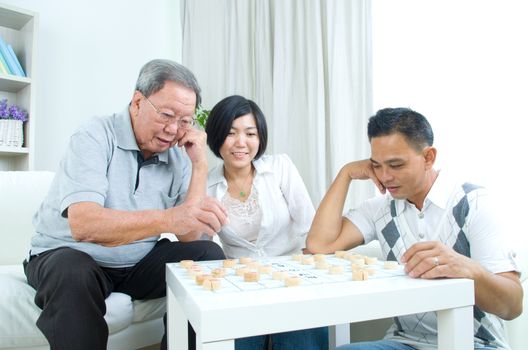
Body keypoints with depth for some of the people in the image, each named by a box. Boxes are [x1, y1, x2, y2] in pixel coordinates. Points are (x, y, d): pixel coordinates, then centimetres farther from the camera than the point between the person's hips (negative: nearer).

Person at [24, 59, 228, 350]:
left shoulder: (178, 156, -2)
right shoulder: (95, 137, -17)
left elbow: (187, 236, -9)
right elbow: (83, 225, -33)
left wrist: (200, 166, -16)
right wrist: (166, 218, -48)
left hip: (140, 262, 5)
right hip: (68, 256, -4)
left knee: (209, 255, -13)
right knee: (72, 275, -36)